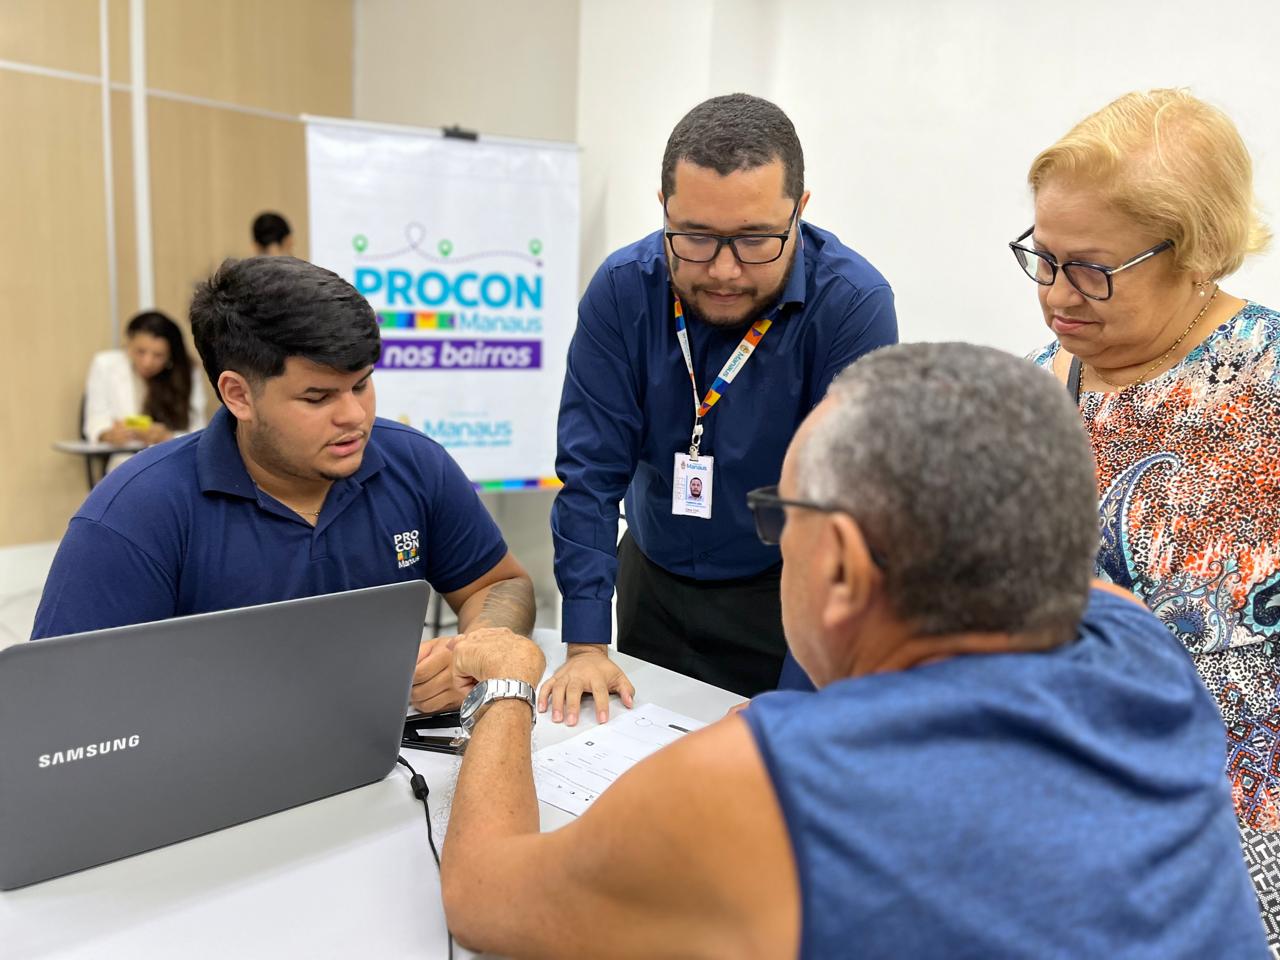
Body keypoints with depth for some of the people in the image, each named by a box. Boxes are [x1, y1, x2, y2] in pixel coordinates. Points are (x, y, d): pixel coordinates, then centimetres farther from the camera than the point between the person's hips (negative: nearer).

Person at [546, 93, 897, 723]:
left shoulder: (853, 304, -23)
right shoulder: (622, 290, -14)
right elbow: (591, 469, -13)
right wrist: (584, 647, -17)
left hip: (787, 597, -3)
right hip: (653, 584, 3)